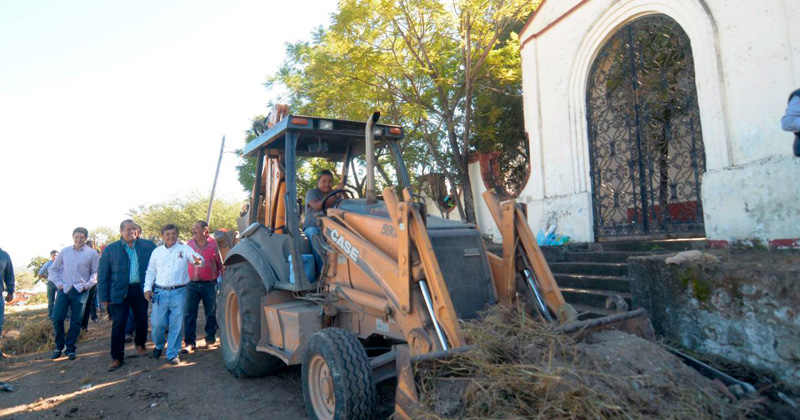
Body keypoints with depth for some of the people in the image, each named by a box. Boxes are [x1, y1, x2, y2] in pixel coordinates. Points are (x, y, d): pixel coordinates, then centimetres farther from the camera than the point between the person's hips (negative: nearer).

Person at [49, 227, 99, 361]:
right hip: (64, 290, 2)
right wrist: (58, 283, 2)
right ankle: (59, 346, 19)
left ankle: (71, 348, 18)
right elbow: (54, 269, 13)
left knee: (75, 322, 3)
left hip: (80, 291, -2)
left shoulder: (91, 253, -1)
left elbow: (96, 272, 2)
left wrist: (87, 285, -8)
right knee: (57, 319, -1)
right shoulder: (64, 251, 5)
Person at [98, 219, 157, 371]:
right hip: (119, 291, -1)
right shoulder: (110, 249, 1)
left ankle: (140, 343, 38)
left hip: (140, 289, 2)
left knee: (142, 320, 11)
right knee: (118, 324, 0)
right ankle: (117, 357, 11)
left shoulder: (147, 245, 2)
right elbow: (102, 274, 3)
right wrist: (104, 296, -2)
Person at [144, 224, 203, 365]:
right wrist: (147, 288, 4)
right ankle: (159, 345, 35)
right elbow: (150, 271, 14)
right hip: (160, 292, 2)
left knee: (176, 325, 3)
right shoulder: (157, 251, 9)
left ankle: (173, 354, 18)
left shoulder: (184, 249, 1)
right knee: (158, 323, 5)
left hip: (179, 292, -2)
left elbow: (198, 258, -10)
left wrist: (199, 260, -34)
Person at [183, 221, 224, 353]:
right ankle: (190, 342, 7)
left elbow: (220, 264, -1)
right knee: (190, 313, -1)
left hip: (209, 284, -2)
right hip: (192, 284, 2)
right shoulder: (189, 244, 5)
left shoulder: (213, 244, -5)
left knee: (211, 313, 9)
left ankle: (210, 339, 25)